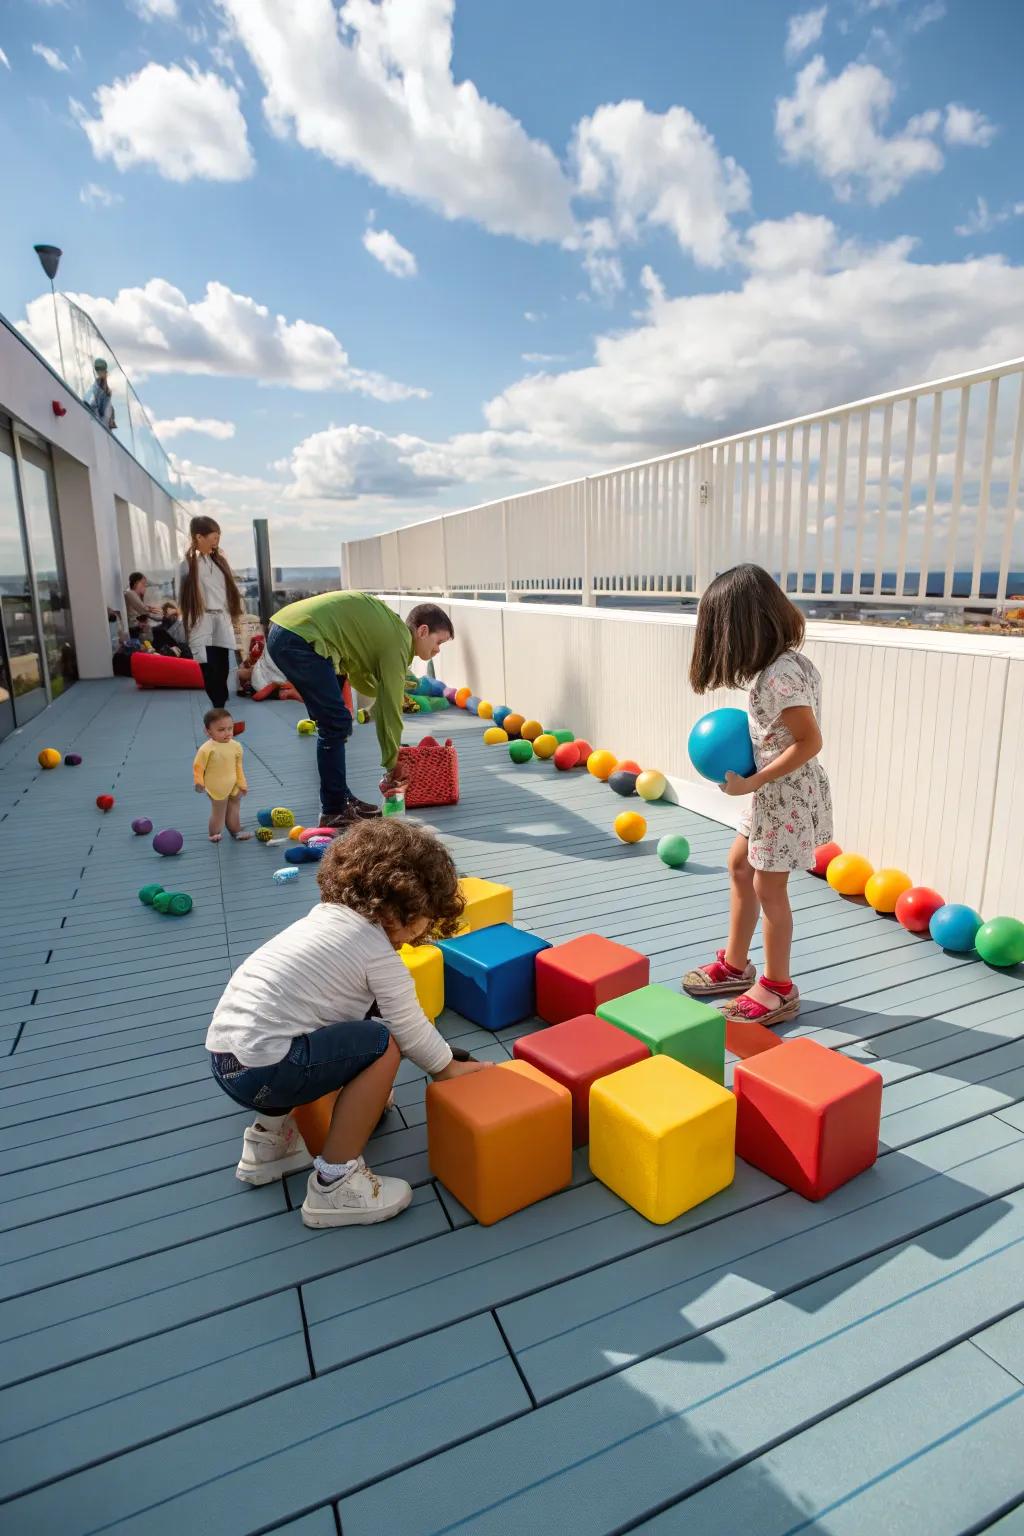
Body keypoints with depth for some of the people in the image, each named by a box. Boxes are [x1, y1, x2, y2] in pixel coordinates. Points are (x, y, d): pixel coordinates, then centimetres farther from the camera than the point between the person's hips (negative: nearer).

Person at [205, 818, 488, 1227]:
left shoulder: (329, 914, 12)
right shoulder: (379, 954, -12)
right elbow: (410, 1028, -2)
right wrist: (448, 1068, 17)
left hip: (222, 1051, 9)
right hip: (260, 1070, -9)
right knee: (382, 1046, -9)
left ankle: (271, 1136, 29)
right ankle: (334, 1185, 1)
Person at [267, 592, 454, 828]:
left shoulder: (386, 624, 20)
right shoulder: (397, 641, -6)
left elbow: (359, 677, 28)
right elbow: (390, 709, -6)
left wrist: (396, 685, 17)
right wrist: (392, 768, 1)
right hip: (301, 640, -10)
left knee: (332, 724, 15)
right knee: (337, 724, -4)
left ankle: (342, 798, 21)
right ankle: (335, 811, 1)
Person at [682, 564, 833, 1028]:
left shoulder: (777, 676, -25)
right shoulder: (786, 660, 4)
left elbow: (810, 742, -25)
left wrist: (752, 782, -23)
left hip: (788, 795, -10)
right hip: (777, 793, 10)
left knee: (768, 887, 4)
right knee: (739, 866, 19)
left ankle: (778, 990, 22)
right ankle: (735, 966, 33)